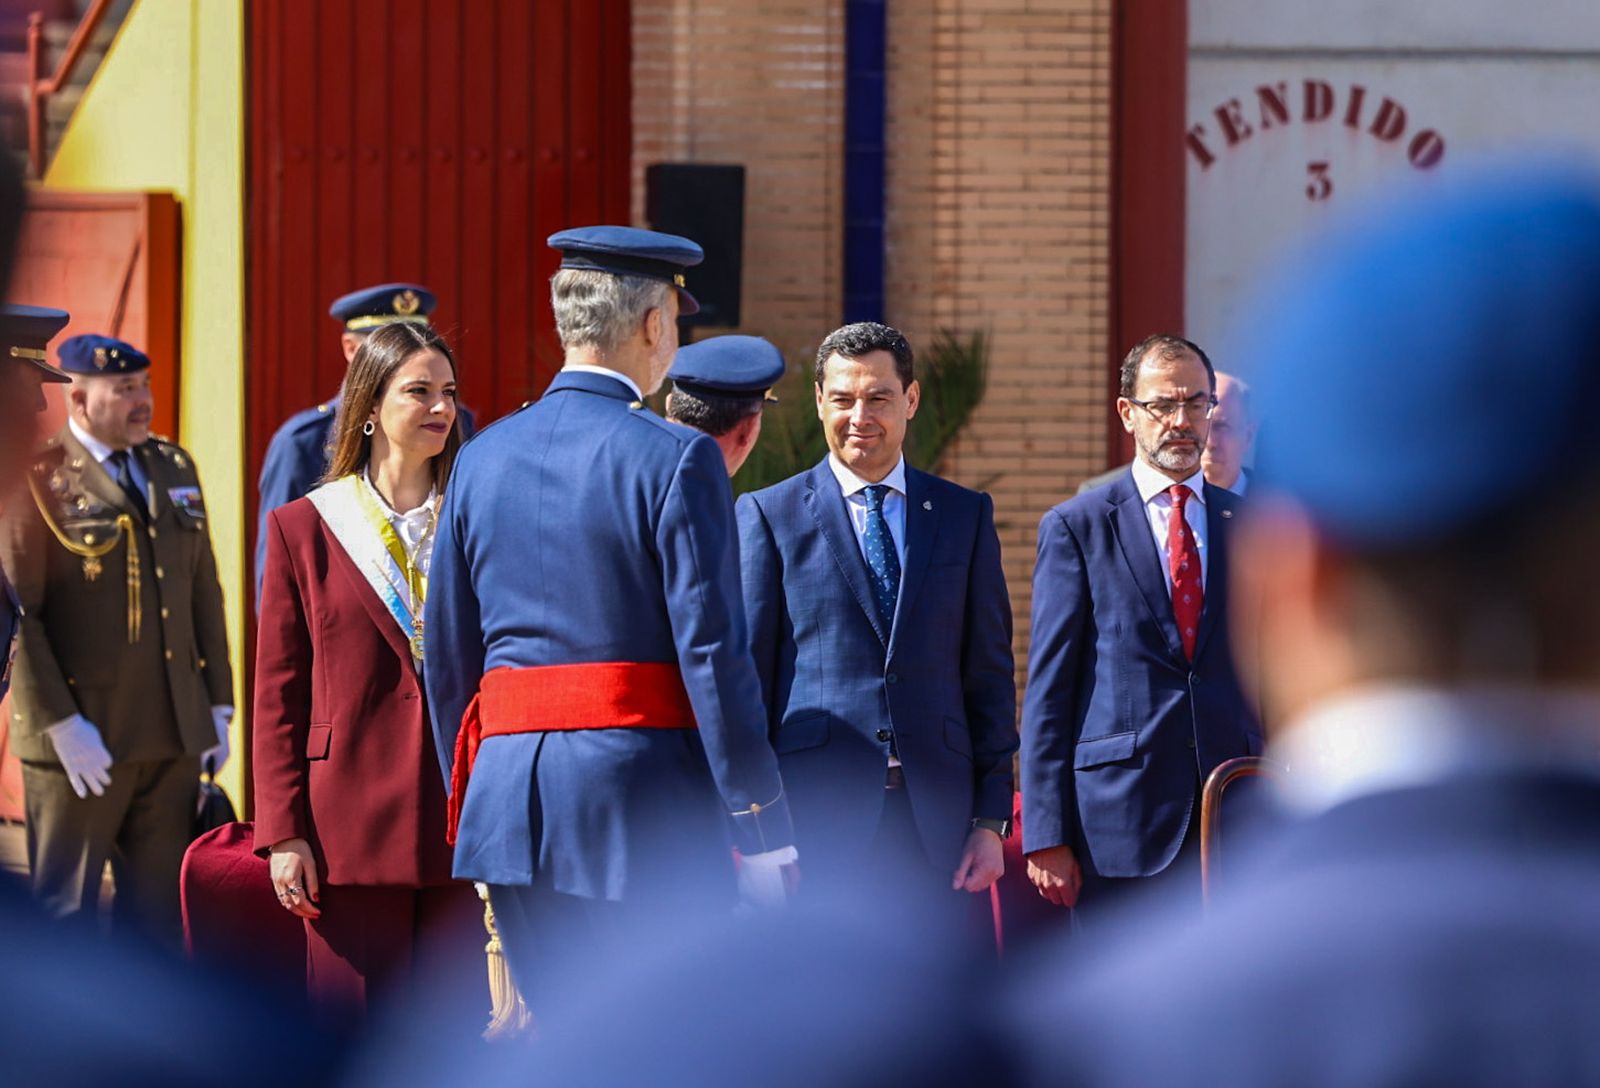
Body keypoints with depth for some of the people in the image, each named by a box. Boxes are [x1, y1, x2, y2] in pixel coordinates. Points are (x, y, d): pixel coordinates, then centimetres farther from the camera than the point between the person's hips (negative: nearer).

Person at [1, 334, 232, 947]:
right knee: (64, 916, 3)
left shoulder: (174, 468, 12)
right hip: (84, 745, -6)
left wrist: (218, 706, 10)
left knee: (159, 916, 10)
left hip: (175, 737, 6)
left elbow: (205, 592, 15)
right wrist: (62, 726, -17)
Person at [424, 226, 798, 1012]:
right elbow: (712, 651, -11)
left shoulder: (483, 459, 10)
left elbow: (448, 658, 14)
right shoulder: (675, 459, -7)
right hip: (642, 796, -6)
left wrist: (467, 809, 22)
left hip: (510, 800, 6)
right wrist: (765, 828, -7)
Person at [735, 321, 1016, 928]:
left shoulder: (965, 516, 13)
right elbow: (747, 675, 4)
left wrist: (991, 817, 4)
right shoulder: (768, 515, 6)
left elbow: (990, 674, 11)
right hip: (816, 810, -2)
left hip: (938, 814, 2)